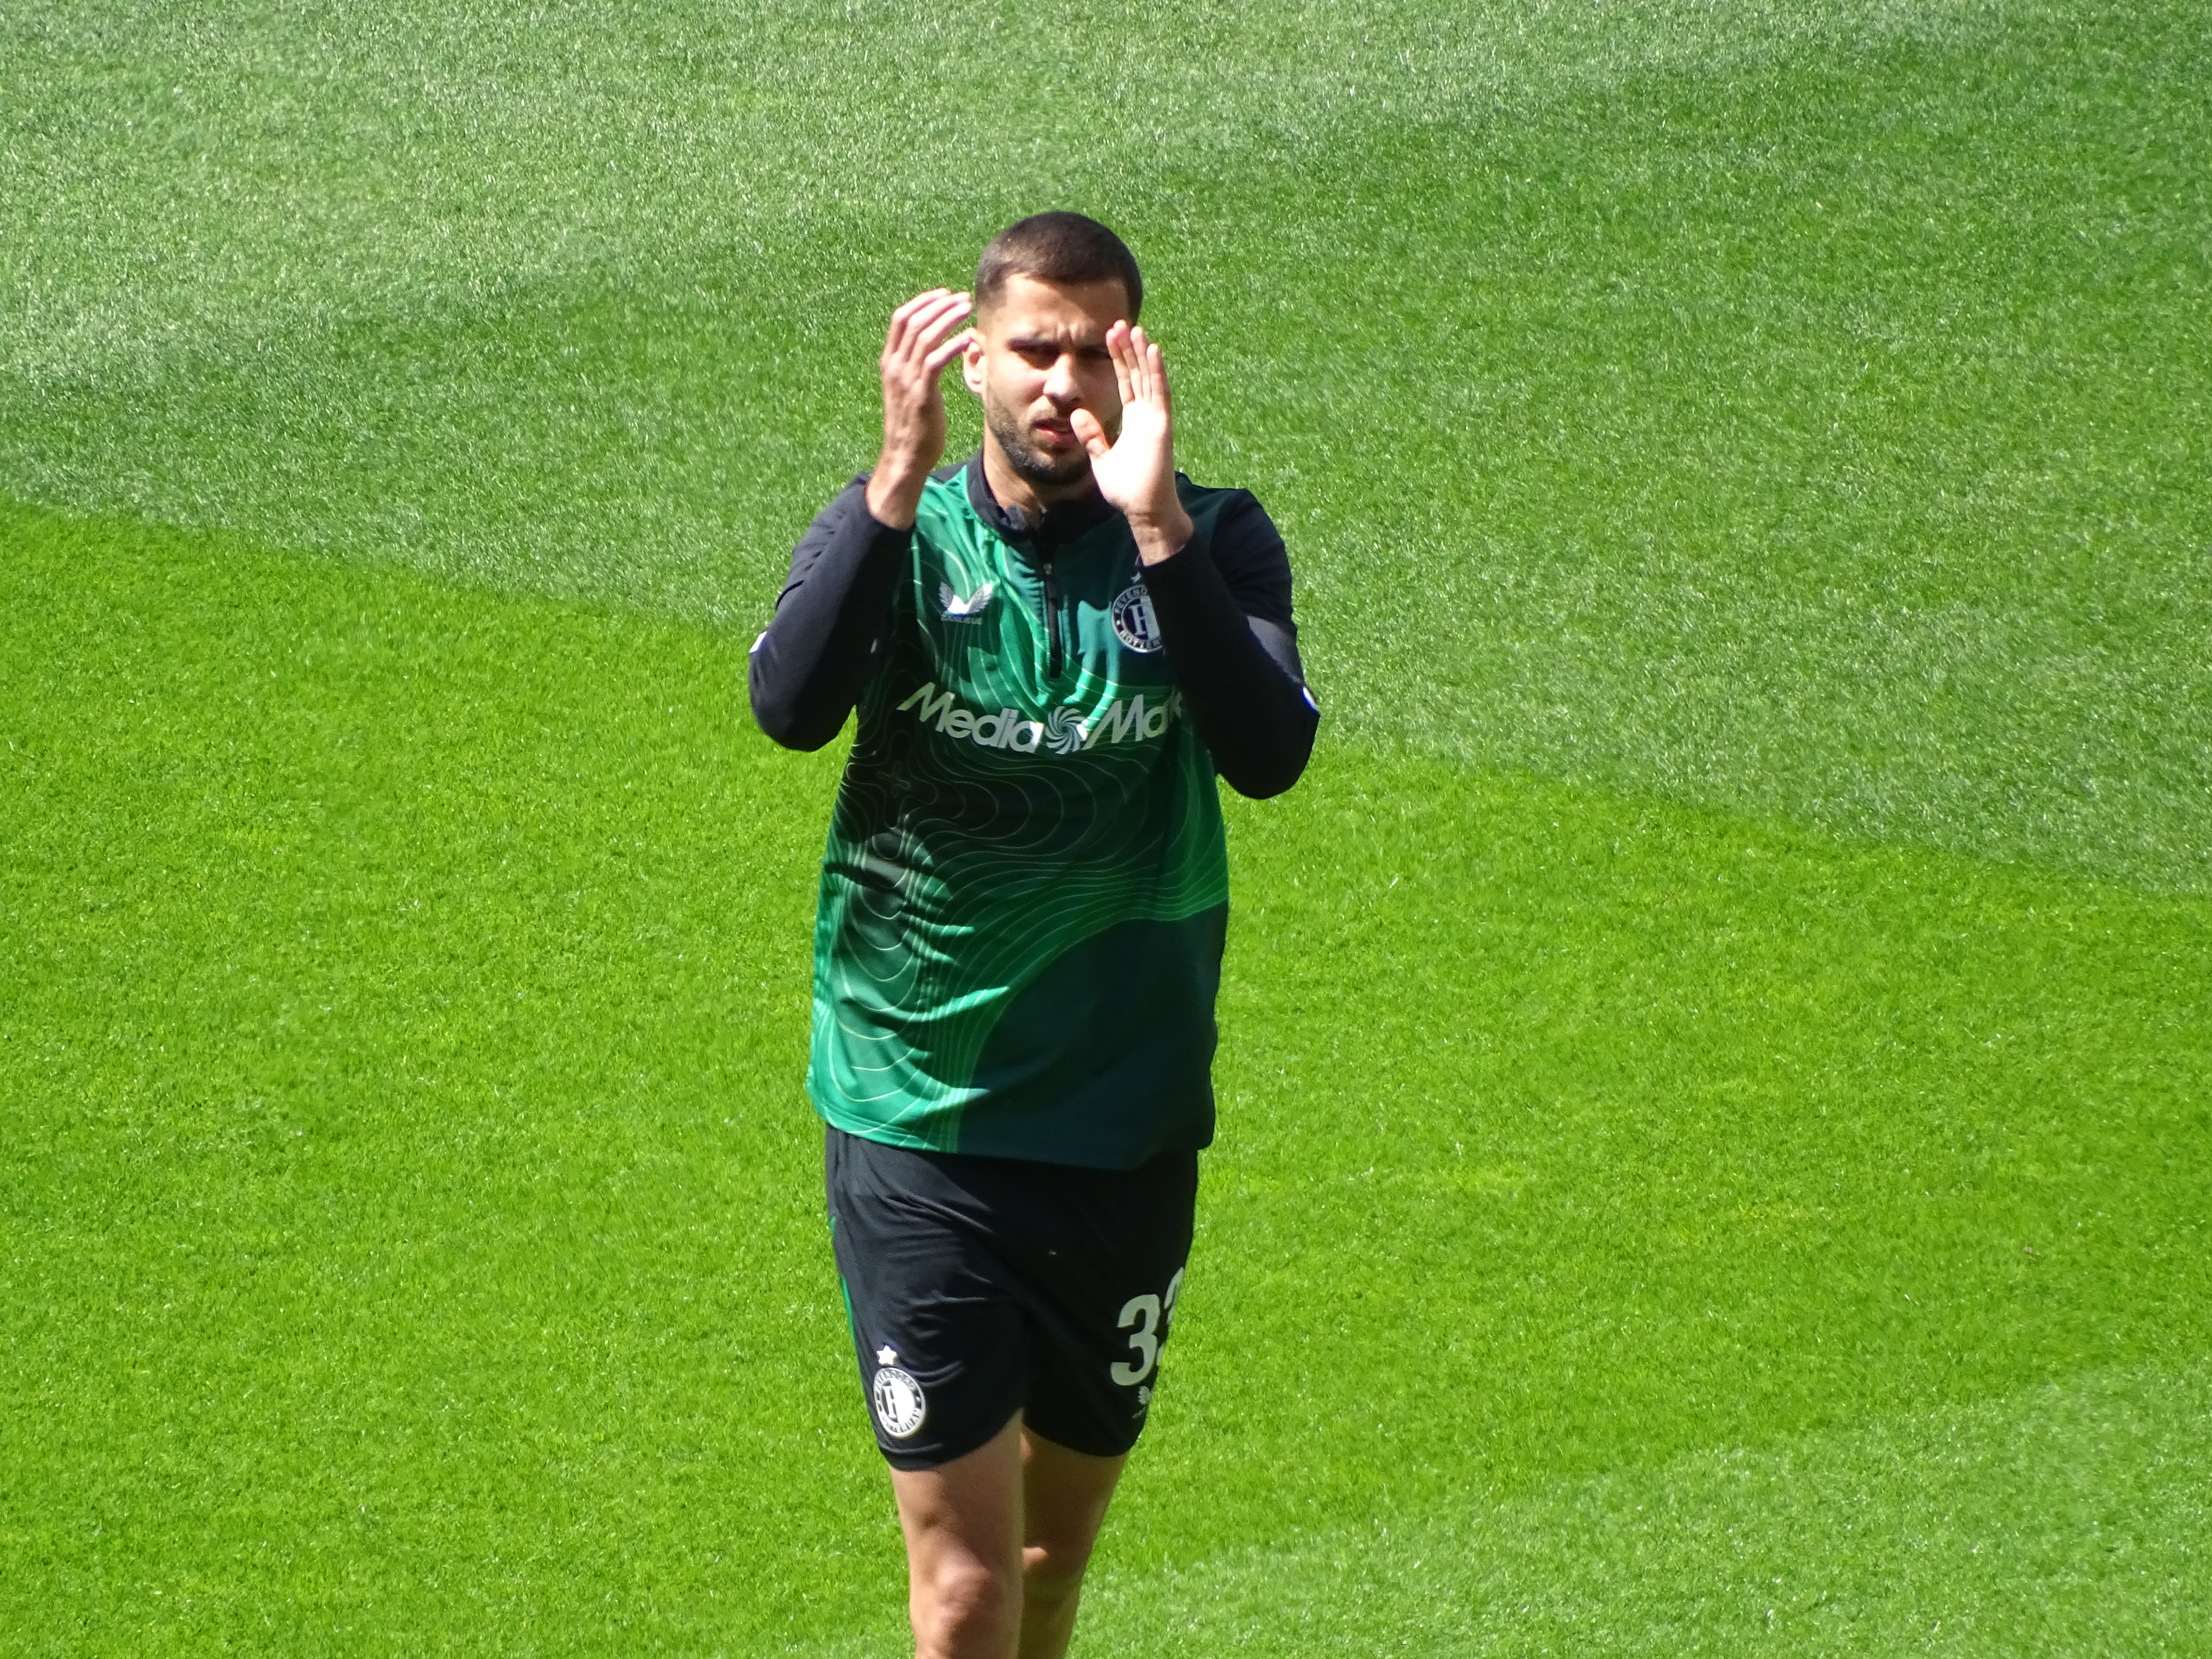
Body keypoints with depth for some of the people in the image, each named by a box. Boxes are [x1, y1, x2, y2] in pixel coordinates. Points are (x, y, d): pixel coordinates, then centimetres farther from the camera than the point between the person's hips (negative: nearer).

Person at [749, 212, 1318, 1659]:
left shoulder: (1213, 547, -5)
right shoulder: (896, 535, -4)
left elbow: (1271, 755, -23)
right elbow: (791, 708, -24)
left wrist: (1155, 528, -32)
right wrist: (900, 484, -32)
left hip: (1127, 1135, 2)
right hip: (917, 1123, -2)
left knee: (1060, 1540, 17)